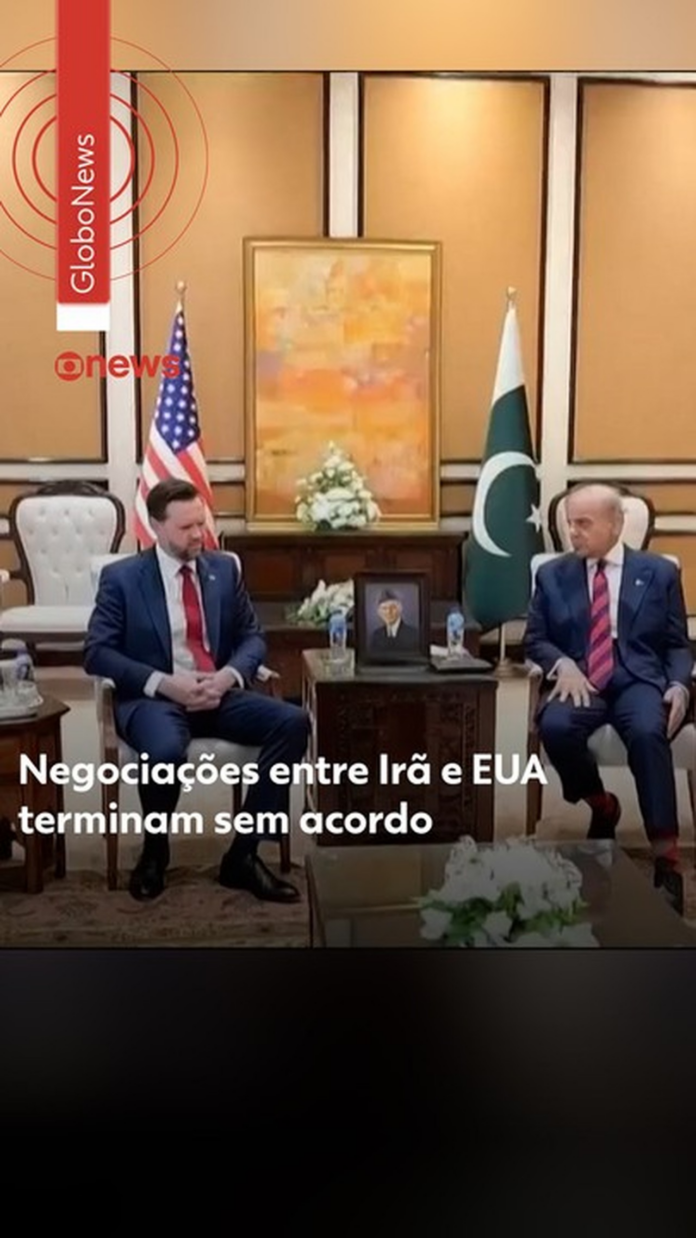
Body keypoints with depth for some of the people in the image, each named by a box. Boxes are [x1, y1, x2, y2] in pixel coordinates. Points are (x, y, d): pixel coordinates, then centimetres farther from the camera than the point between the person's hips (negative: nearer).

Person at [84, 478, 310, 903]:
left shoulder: (225, 568, 11)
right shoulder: (122, 577, 0)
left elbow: (253, 636, 12)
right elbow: (97, 653, -6)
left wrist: (229, 675, -11)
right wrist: (164, 683, -19)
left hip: (219, 693, 4)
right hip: (155, 698, -4)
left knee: (293, 721, -22)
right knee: (166, 751, -38)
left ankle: (243, 855, -14)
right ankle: (154, 852, -5)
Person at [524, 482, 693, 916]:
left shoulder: (660, 571, 11)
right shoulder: (552, 574, 14)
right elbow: (535, 639, 13)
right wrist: (562, 664, -10)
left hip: (641, 681, -1)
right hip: (581, 681, 2)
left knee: (648, 732, -36)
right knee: (555, 727, -33)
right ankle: (602, 806, -3)